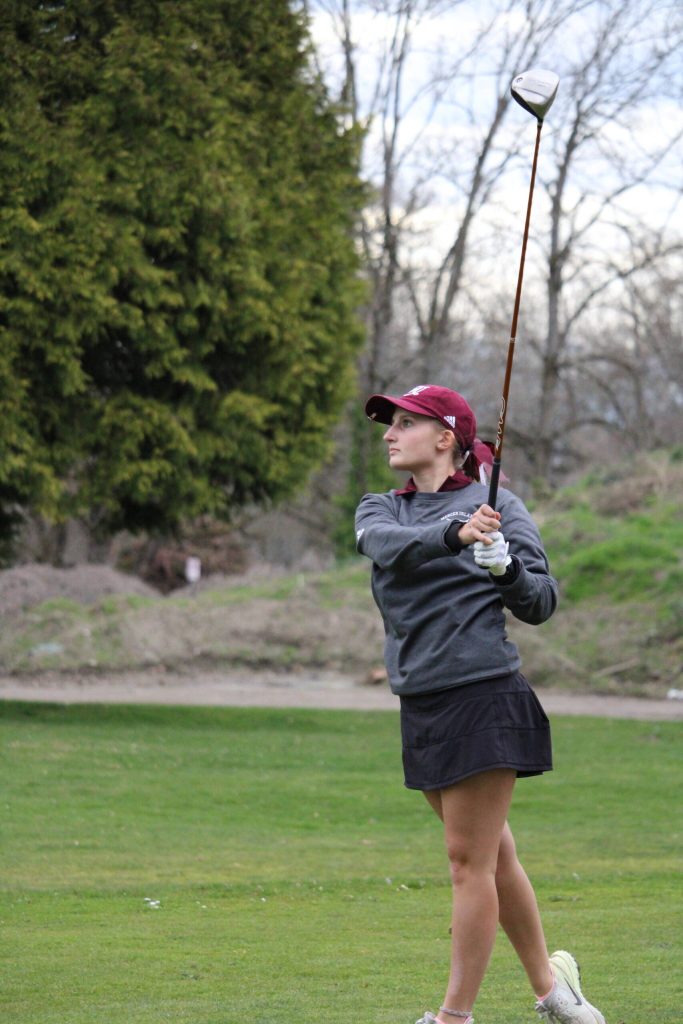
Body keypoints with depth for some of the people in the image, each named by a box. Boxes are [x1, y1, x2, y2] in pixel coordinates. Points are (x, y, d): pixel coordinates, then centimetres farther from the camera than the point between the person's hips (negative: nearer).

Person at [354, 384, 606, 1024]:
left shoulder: (496, 505, -2)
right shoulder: (379, 511, 12)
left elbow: (541, 604, -4)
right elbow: (388, 546, -13)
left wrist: (506, 567, -24)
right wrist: (454, 535, -31)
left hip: (484, 700, -6)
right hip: (423, 707, 6)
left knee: (471, 858, -6)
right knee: (491, 856, 15)